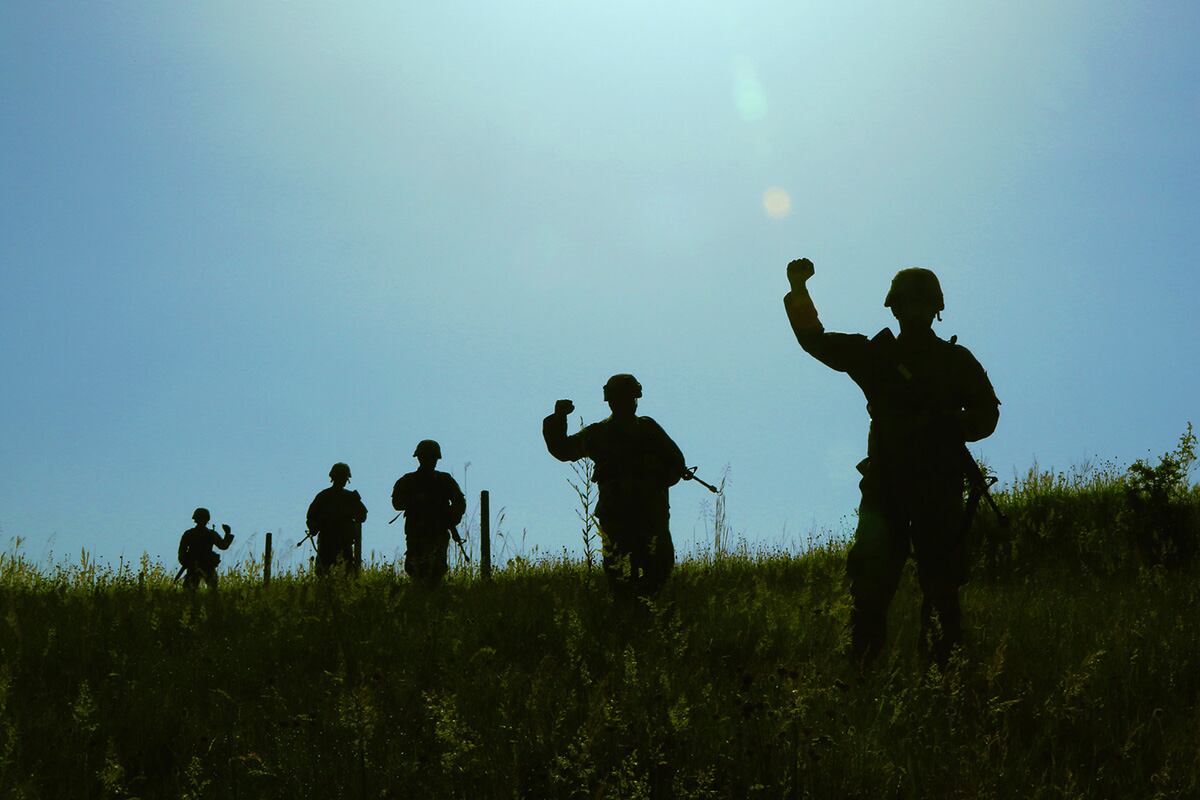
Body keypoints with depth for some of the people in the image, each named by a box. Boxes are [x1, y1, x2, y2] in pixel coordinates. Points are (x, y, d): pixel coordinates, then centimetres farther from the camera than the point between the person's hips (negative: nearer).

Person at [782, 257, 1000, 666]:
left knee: (941, 585, -1)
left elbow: (986, 414, 4)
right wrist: (798, 289, 3)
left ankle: (943, 672, 3)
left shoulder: (956, 360, 8)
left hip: (939, 487, -1)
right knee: (871, 585, -3)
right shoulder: (876, 353, 13)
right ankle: (861, 671, -1)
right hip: (885, 484, 2)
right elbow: (815, 340, 15)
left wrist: (945, 426, -13)